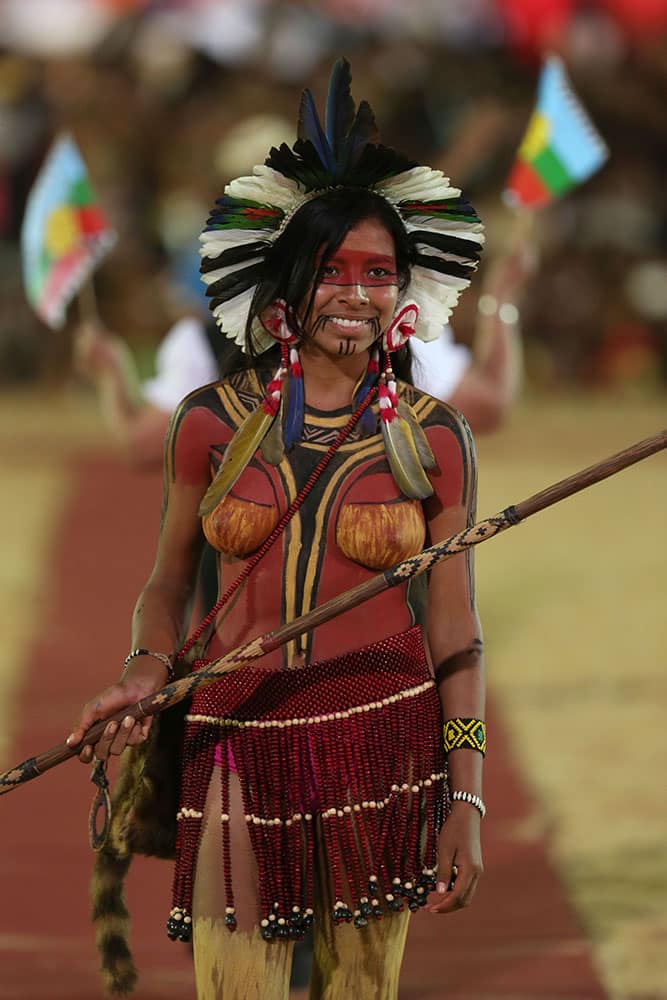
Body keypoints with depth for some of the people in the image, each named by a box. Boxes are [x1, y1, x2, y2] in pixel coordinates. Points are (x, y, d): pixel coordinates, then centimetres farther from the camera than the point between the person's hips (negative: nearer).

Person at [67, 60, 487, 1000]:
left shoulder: (433, 437, 3)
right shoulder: (212, 420, 4)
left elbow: (456, 633, 3)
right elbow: (167, 585, 12)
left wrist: (466, 802, -2)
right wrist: (148, 670, -10)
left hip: (385, 744, 0)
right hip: (239, 747, 0)